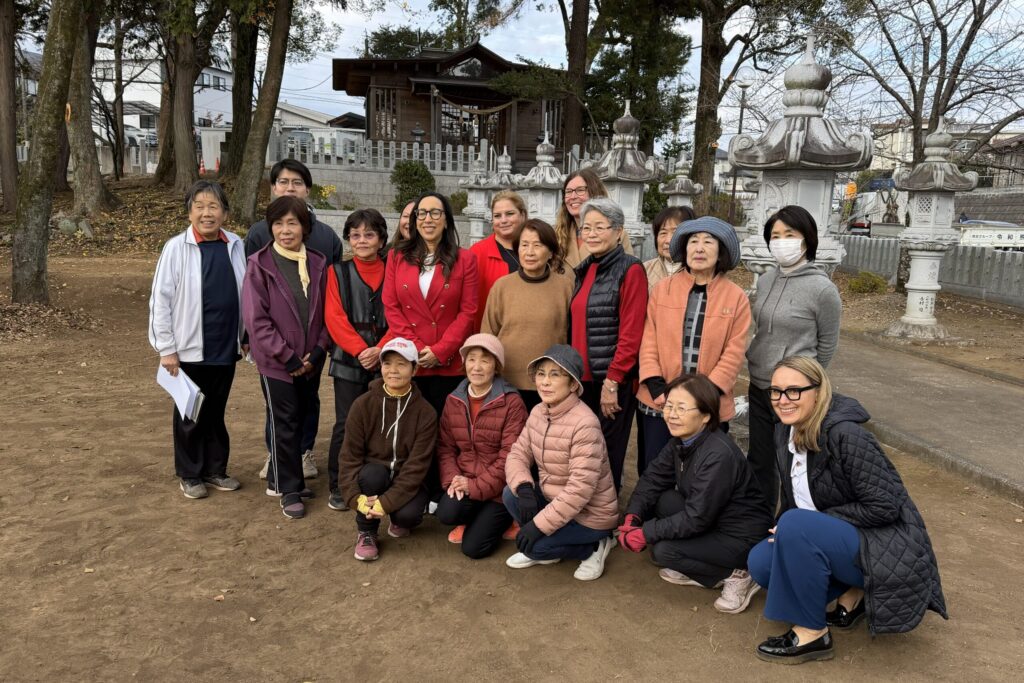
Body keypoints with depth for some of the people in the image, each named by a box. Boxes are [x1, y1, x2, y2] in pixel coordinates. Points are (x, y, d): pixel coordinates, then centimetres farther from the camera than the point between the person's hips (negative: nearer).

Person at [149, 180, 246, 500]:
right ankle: (189, 474, 26)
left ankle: (215, 469, 30)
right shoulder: (176, 248, -9)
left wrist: (246, 337, 10)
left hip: (226, 348, 3)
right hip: (190, 349, -3)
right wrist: (166, 349, -9)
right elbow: (160, 301, -8)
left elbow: (245, 294, 8)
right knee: (190, 414, 11)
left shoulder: (235, 246, 0)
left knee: (216, 412, 16)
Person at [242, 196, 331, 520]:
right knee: (284, 424, 3)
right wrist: (288, 358, -14)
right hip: (276, 362, -4)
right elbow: (256, 319, -12)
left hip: (309, 362, 4)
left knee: (299, 420, 14)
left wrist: (318, 351, -7)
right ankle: (289, 490, 17)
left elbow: (327, 313, 6)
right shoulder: (260, 265, -8)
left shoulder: (318, 265, 3)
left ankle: (278, 480, 32)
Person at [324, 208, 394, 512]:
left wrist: (380, 350, -14)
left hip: (385, 362, 1)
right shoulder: (338, 272, 6)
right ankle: (337, 487, 15)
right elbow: (334, 317, -3)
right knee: (346, 424, 0)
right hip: (348, 362, -1)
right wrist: (359, 349, -15)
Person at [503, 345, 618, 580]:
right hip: (554, 499, 8)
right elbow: (518, 454, 0)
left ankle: (593, 548, 4)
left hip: (589, 515, -7)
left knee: (533, 543, -21)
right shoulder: (538, 412, -2)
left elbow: (581, 488, -31)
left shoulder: (585, 423, -29)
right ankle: (542, 549, 10)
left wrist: (540, 524, -28)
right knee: (510, 494, -11)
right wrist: (523, 488, -21)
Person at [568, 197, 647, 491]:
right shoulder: (584, 270, 13)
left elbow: (631, 333, -15)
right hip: (582, 378, 7)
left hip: (613, 381, -7)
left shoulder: (630, 270, -9)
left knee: (608, 454, 5)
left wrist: (612, 381, -17)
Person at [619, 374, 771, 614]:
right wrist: (632, 517, -19)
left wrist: (645, 533, -23)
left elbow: (696, 519, -28)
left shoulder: (719, 455, -31)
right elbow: (652, 478, -3)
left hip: (742, 538, -9)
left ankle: (736, 575, -1)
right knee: (660, 499, -10)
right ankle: (699, 572, 6)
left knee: (663, 551, -20)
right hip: (709, 523, 9)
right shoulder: (680, 441, -5)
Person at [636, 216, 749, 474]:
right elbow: (649, 340, -1)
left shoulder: (737, 297, -1)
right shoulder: (663, 288, 2)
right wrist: (656, 387, -11)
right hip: (658, 402, 1)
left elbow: (734, 353, -5)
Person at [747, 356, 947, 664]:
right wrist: (785, 529, -5)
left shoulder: (846, 435, -24)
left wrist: (804, 523, -20)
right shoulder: (784, 433, 0)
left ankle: (812, 634, -14)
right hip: (841, 537, 8)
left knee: (795, 526, -31)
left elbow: (884, 507, -23)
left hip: (884, 547, -8)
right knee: (761, 561, -11)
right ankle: (852, 594, 6)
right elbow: (793, 499, 14)